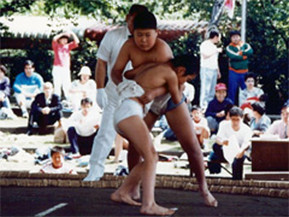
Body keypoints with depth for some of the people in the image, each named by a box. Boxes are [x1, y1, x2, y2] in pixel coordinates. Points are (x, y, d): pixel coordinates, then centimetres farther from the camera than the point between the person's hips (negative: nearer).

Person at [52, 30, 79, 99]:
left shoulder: (68, 46, 16)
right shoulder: (56, 46, 7)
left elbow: (76, 42, 10)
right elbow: (54, 39, -12)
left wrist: (72, 34, 1)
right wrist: (63, 34, -10)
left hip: (66, 69, 3)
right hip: (57, 68, -3)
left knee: (67, 86, -3)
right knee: (57, 85, -8)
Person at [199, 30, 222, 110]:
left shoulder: (214, 46, 20)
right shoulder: (205, 44, -5)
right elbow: (205, 56, -17)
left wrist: (218, 70, 19)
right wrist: (216, 51, -13)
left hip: (214, 70, 8)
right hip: (206, 69, -8)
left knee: (212, 90, 6)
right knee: (205, 88, -10)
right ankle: (203, 106, -10)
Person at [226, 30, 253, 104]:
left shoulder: (245, 45, 7)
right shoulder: (229, 47, -2)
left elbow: (250, 52, -14)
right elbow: (233, 56, -20)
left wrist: (240, 53, -16)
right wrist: (244, 56, -10)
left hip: (244, 72, 3)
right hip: (234, 72, -3)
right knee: (232, 91, 0)